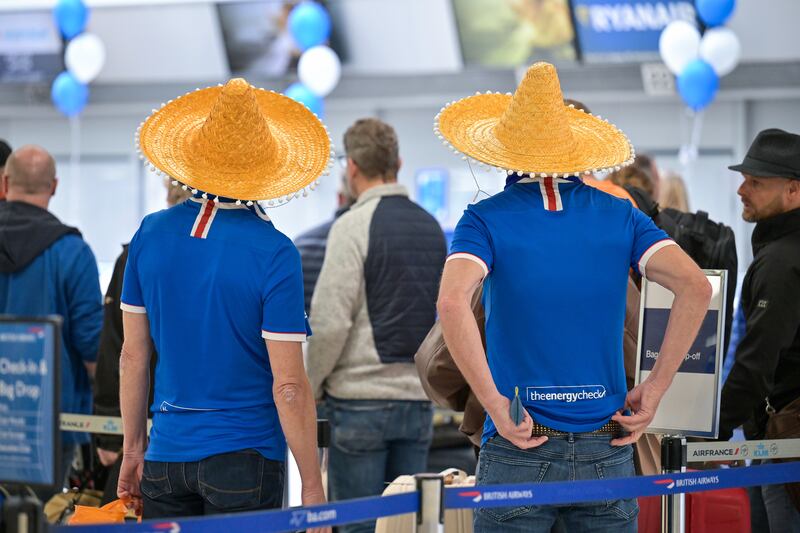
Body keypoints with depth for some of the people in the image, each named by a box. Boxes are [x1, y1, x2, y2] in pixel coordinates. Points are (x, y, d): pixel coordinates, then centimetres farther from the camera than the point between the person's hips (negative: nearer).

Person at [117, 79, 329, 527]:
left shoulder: (151, 234, 1)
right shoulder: (274, 254, -13)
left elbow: (133, 356, 7)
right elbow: (288, 384, -14)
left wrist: (134, 449, 17)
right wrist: (313, 489, -8)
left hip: (166, 456, 4)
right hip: (246, 456, -4)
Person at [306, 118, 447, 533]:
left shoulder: (354, 226, -10)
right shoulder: (432, 228, 11)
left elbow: (330, 321, -13)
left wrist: (312, 386, -1)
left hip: (361, 399, -6)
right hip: (418, 397, 6)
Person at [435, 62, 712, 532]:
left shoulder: (486, 220, -2)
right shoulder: (619, 215, 6)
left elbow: (452, 302, -20)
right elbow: (696, 286, -6)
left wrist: (496, 405, -16)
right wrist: (656, 388, -3)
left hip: (519, 446, -2)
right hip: (608, 453, 2)